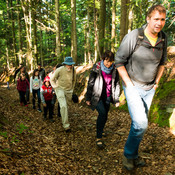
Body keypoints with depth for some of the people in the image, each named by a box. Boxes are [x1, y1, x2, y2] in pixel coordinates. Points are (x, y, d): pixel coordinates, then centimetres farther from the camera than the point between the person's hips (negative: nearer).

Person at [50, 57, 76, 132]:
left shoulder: (73, 70, -5)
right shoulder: (59, 70, -17)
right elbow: (52, 79, 0)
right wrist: (54, 86, -2)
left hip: (69, 91, 4)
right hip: (60, 89, -4)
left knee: (67, 106, 13)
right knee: (63, 106, -18)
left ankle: (63, 120, 37)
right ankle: (66, 125, -15)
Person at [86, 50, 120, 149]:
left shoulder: (114, 70, -3)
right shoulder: (96, 68, -11)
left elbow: (117, 84, 5)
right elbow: (90, 83, -5)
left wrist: (117, 99, 5)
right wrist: (88, 98, -2)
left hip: (107, 97, 4)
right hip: (97, 96, -4)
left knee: (105, 115, 12)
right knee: (102, 113, -21)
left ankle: (101, 130, 42)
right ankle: (99, 138, -12)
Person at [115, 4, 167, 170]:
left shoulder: (163, 38, 0)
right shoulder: (133, 37, -18)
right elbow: (119, 61, -12)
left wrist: (156, 82, 8)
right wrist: (129, 85, -13)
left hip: (149, 89, 6)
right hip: (133, 86, -5)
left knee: (140, 123, 15)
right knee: (140, 123, -15)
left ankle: (134, 155, 35)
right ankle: (129, 154, 12)